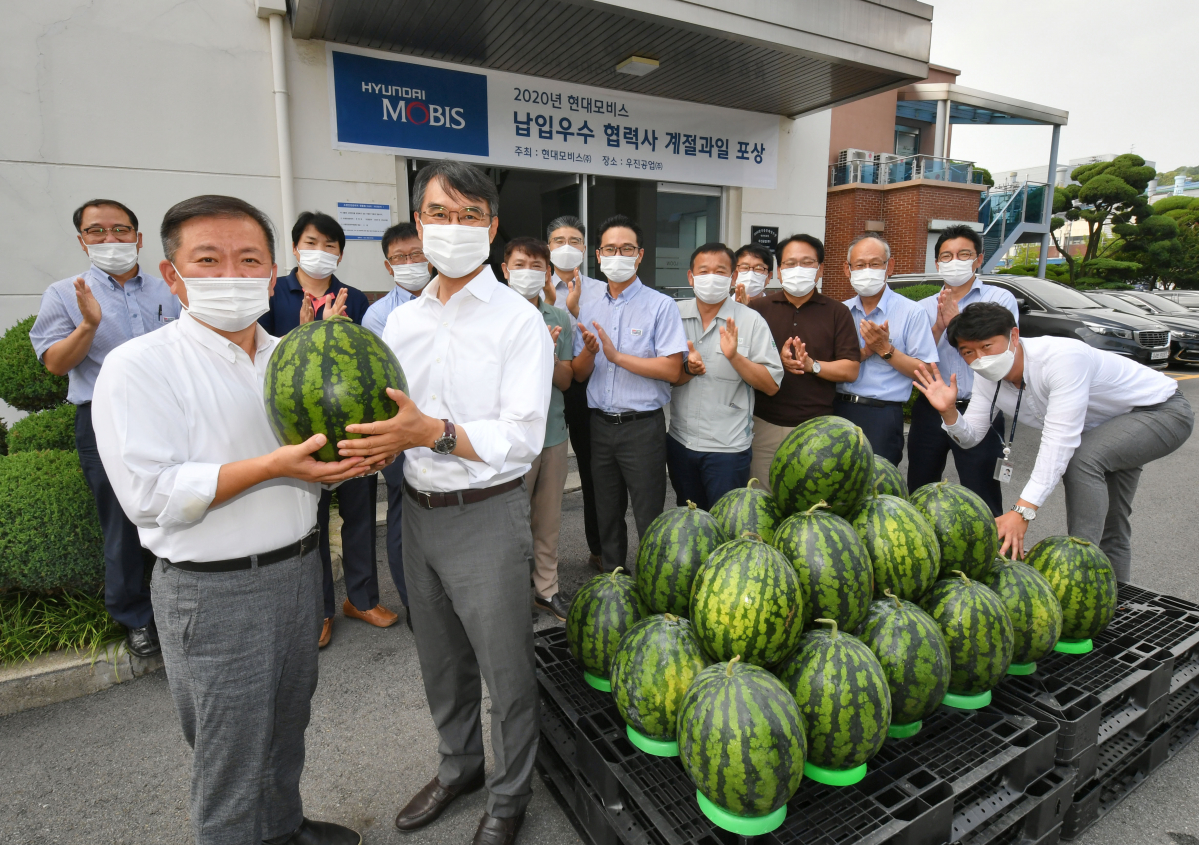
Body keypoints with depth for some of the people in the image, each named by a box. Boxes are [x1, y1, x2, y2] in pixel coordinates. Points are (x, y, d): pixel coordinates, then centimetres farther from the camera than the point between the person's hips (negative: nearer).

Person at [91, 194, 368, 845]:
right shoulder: (140, 366, -12)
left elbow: (321, 443, 16)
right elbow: (151, 494, -19)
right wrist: (273, 466, -27)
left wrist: (347, 460, -7)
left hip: (298, 568, 6)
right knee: (231, 752, 10)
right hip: (214, 594, -6)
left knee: (287, 725, 23)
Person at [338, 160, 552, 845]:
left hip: (487, 514, -6)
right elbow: (392, 417, 12)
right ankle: (460, 767, 48)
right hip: (419, 511, 6)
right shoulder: (403, 321, 8)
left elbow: (522, 439, -18)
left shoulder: (519, 320, -11)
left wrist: (433, 432, -28)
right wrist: (377, 443, -9)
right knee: (441, 663, 22)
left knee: (506, 670, 9)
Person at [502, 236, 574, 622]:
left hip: (554, 432, 5)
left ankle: (547, 588, 31)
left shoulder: (559, 318, 6)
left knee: (549, 518, 15)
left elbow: (565, 380, 5)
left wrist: (549, 354, -14)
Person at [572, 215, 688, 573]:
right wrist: (589, 351, -13)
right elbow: (578, 374, 8)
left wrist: (617, 356, -17)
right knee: (607, 515, 17)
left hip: (642, 425, -5)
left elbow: (672, 370, -14)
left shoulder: (661, 306, -5)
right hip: (600, 423, 5)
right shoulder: (588, 307, 10)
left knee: (649, 518, 3)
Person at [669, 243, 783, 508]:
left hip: (727, 447, -3)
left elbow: (772, 386, -11)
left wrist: (735, 357, -23)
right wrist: (687, 369, -18)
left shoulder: (750, 320, -7)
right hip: (680, 442, 4)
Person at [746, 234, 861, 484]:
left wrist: (812, 365, -14)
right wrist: (777, 361, -17)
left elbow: (851, 370, 2)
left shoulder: (837, 313, 7)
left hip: (817, 426, 0)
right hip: (765, 424, 0)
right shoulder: (758, 308, 6)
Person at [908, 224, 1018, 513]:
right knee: (919, 494, 14)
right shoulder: (924, 307, 10)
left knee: (981, 500, 3)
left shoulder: (1000, 299, 1)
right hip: (929, 411, 4)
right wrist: (938, 327, -11)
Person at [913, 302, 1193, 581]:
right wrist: (948, 411, -31)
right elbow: (971, 437, -9)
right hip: (1107, 423, 8)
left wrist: (1022, 512, -48)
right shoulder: (987, 376, -16)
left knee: (1081, 457, -33)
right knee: (1107, 525, 15)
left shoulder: (1062, 357, -38)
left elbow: (1059, 440, -44)